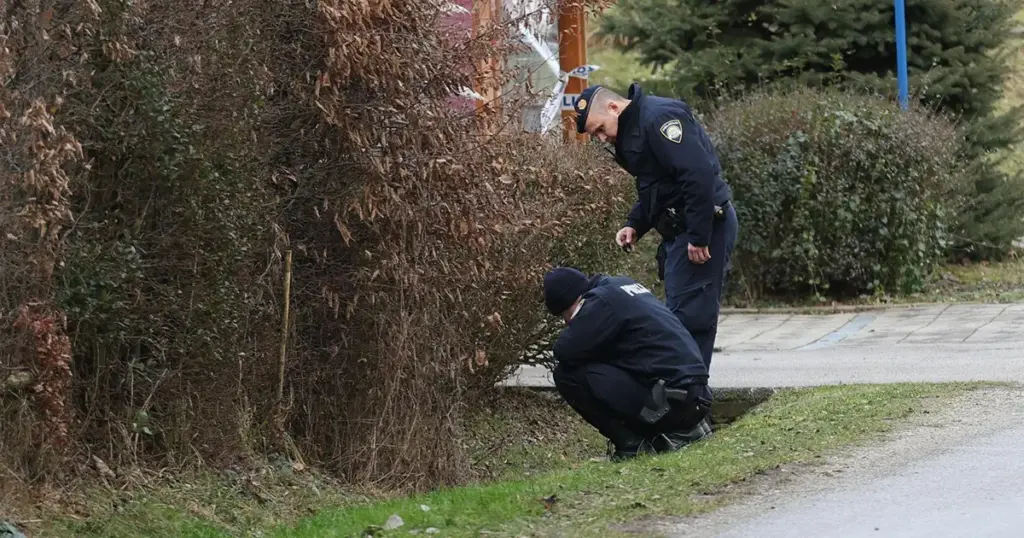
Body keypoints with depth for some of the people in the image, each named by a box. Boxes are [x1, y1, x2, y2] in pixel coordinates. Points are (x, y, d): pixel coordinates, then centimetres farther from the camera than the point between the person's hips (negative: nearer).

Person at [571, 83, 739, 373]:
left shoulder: (659, 118, -17)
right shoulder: (631, 129, 16)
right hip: (680, 230, 11)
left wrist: (699, 237, -24)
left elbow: (699, 174, -25)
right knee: (680, 314, 11)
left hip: (703, 227, -11)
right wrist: (634, 226, 10)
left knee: (689, 315, -11)